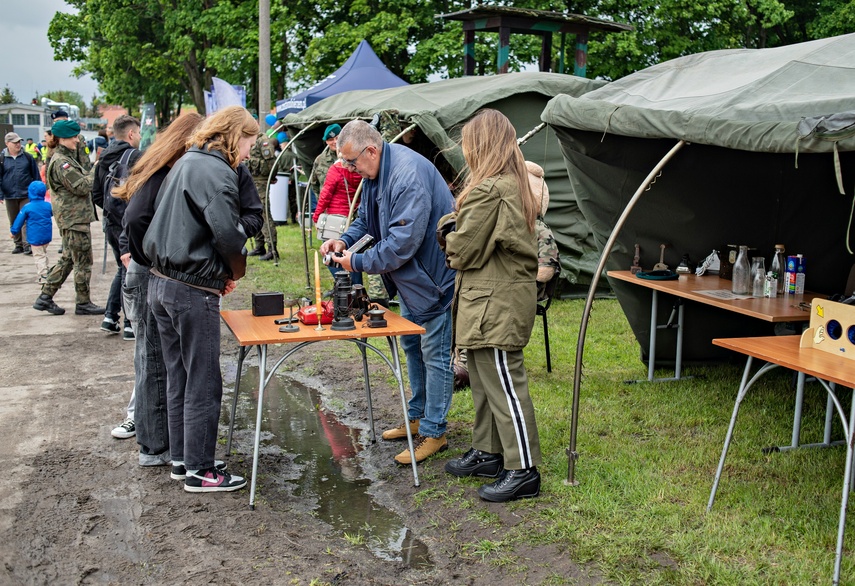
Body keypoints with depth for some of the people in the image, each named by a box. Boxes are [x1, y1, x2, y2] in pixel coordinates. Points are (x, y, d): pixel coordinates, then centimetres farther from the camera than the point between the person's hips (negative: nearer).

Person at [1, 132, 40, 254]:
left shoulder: (27, 157, 0)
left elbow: (35, 175, 5)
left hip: (26, 195, -1)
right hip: (10, 196, 1)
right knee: (14, 221, 10)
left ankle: (27, 244, -6)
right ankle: (18, 244, 21)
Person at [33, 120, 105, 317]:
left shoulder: (66, 158, 16)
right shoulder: (61, 162, -16)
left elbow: (81, 181, 16)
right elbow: (81, 186, -20)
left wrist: (89, 175, 0)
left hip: (73, 217, 10)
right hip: (74, 218, -10)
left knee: (68, 259, 16)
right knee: (83, 262, -1)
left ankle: (45, 297, 19)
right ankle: (83, 303, 8)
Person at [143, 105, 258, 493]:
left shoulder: (186, 162, 15)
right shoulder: (216, 171, -15)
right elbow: (228, 233, -26)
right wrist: (235, 272, -6)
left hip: (161, 282, 10)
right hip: (193, 290, -9)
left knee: (178, 377, 17)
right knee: (203, 384, 1)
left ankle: (181, 457, 28)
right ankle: (199, 471, 9)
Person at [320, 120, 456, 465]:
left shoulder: (408, 175, -29)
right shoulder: (375, 170, 3)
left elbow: (402, 242, -31)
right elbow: (367, 215, 18)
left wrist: (357, 262, -21)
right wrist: (344, 240, 0)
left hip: (434, 274, -11)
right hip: (409, 274, 11)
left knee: (434, 353, -2)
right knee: (411, 346, 20)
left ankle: (434, 432, 8)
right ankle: (418, 417, 34)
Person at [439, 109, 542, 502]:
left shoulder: (488, 190, -20)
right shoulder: (515, 185, 13)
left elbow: (464, 250, -15)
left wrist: (448, 235, 5)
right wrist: (453, 227, 3)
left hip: (496, 303, -11)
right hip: (494, 298, 11)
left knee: (503, 384, -4)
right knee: (485, 380, 19)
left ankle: (523, 471, 3)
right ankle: (488, 453, 31)